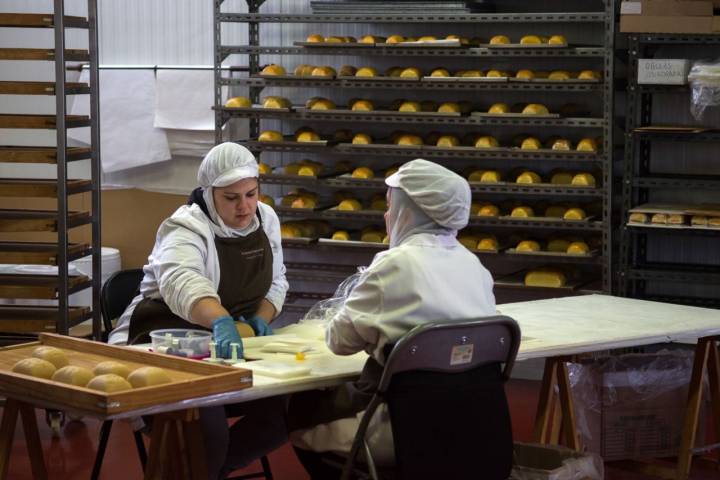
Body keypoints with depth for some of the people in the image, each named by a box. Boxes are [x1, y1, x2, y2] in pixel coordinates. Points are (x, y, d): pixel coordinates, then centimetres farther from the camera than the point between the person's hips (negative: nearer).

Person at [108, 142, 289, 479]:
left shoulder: (266, 219, 3)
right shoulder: (187, 229, -21)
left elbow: (275, 281, 16)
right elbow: (183, 283, -43)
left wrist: (262, 318, -7)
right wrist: (222, 321, -62)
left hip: (233, 345, 7)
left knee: (284, 410, -13)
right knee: (207, 423, -33)